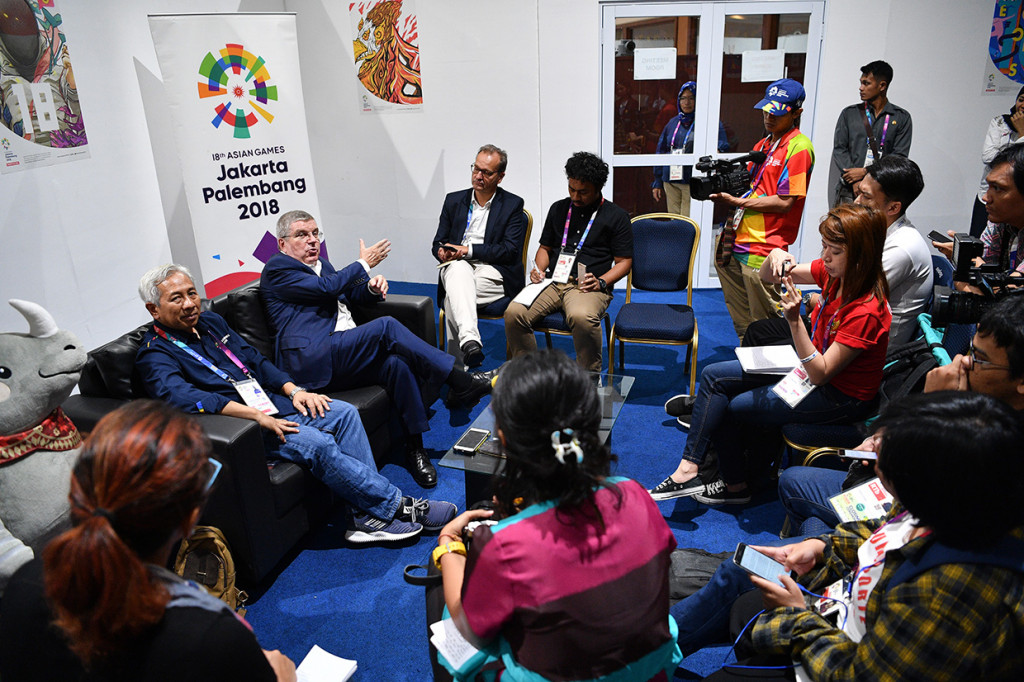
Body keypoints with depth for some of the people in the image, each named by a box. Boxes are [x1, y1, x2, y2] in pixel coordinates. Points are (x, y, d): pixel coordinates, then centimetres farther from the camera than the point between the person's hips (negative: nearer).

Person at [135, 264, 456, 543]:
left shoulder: (210, 321, 16)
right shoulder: (154, 355, -8)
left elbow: (254, 360, 18)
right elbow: (183, 397, -26)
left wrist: (293, 389, 1)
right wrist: (256, 415, -31)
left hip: (270, 403, 8)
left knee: (344, 412, -10)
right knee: (316, 443, -28)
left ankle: (367, 515, -13)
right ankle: (395, 505, -16)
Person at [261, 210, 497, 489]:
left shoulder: (321, 263, 28)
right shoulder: (276, 268, 3)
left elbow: (351, 292, 32)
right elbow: (326, 288, -10)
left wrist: (373, 286, 7)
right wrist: (364, 264, 1)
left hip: (347, 355, 8)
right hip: (312, 359, -7)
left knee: (397, 363, -24)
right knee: (386, 326, -26)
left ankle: (414, 448, -19)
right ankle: (462, 382, -24)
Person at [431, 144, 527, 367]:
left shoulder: (513, 205, 6)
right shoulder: (454, 200, 17)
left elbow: (510, 250, -5)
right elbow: (438, 243, 17)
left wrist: (469, 249, -13)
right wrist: (443, 252, -9)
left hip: (493, 271, -2)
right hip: (458, 268, 2)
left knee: (455, 294, -32)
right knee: (458, 269, -36)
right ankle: (469, 341, -53)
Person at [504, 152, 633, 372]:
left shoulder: (616, 217, 8)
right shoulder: (558, 209, 20)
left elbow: (624, 261, 6)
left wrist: (601, 282, -12)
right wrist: (538, 269, 4)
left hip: (588, 286, -4)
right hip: (552, 282, 4)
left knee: (582, 316, -39)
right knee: (513, 312, -24)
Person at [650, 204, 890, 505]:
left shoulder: (867, 311, -30)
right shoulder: (833, 271, -7)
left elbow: (820, 374, -27)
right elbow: (766, 277, 3)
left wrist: (794, 320, -36)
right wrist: (775, 257, -21)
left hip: (840, 395, -9)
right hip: (812, 365, 9)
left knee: (730, 408, -6)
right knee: (713, 376, -1)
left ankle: (735, 484, 17)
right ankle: (687, 469, 0)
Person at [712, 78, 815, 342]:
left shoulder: (798, 147, -10)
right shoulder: (764, 144, 17)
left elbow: (784, 202, -16)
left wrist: (736, 201, -15)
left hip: (763, 250, -8)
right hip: (739, 241, 9)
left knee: (766, 323, 4)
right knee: (743, 322, 18)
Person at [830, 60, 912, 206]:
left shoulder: (902, 118, 9)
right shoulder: (849, 113, 13)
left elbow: (899, 156, 2)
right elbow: (839, 149, 5)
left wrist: (865, 172, -11)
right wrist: (855, 182, -8)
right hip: (849, 190, 1)